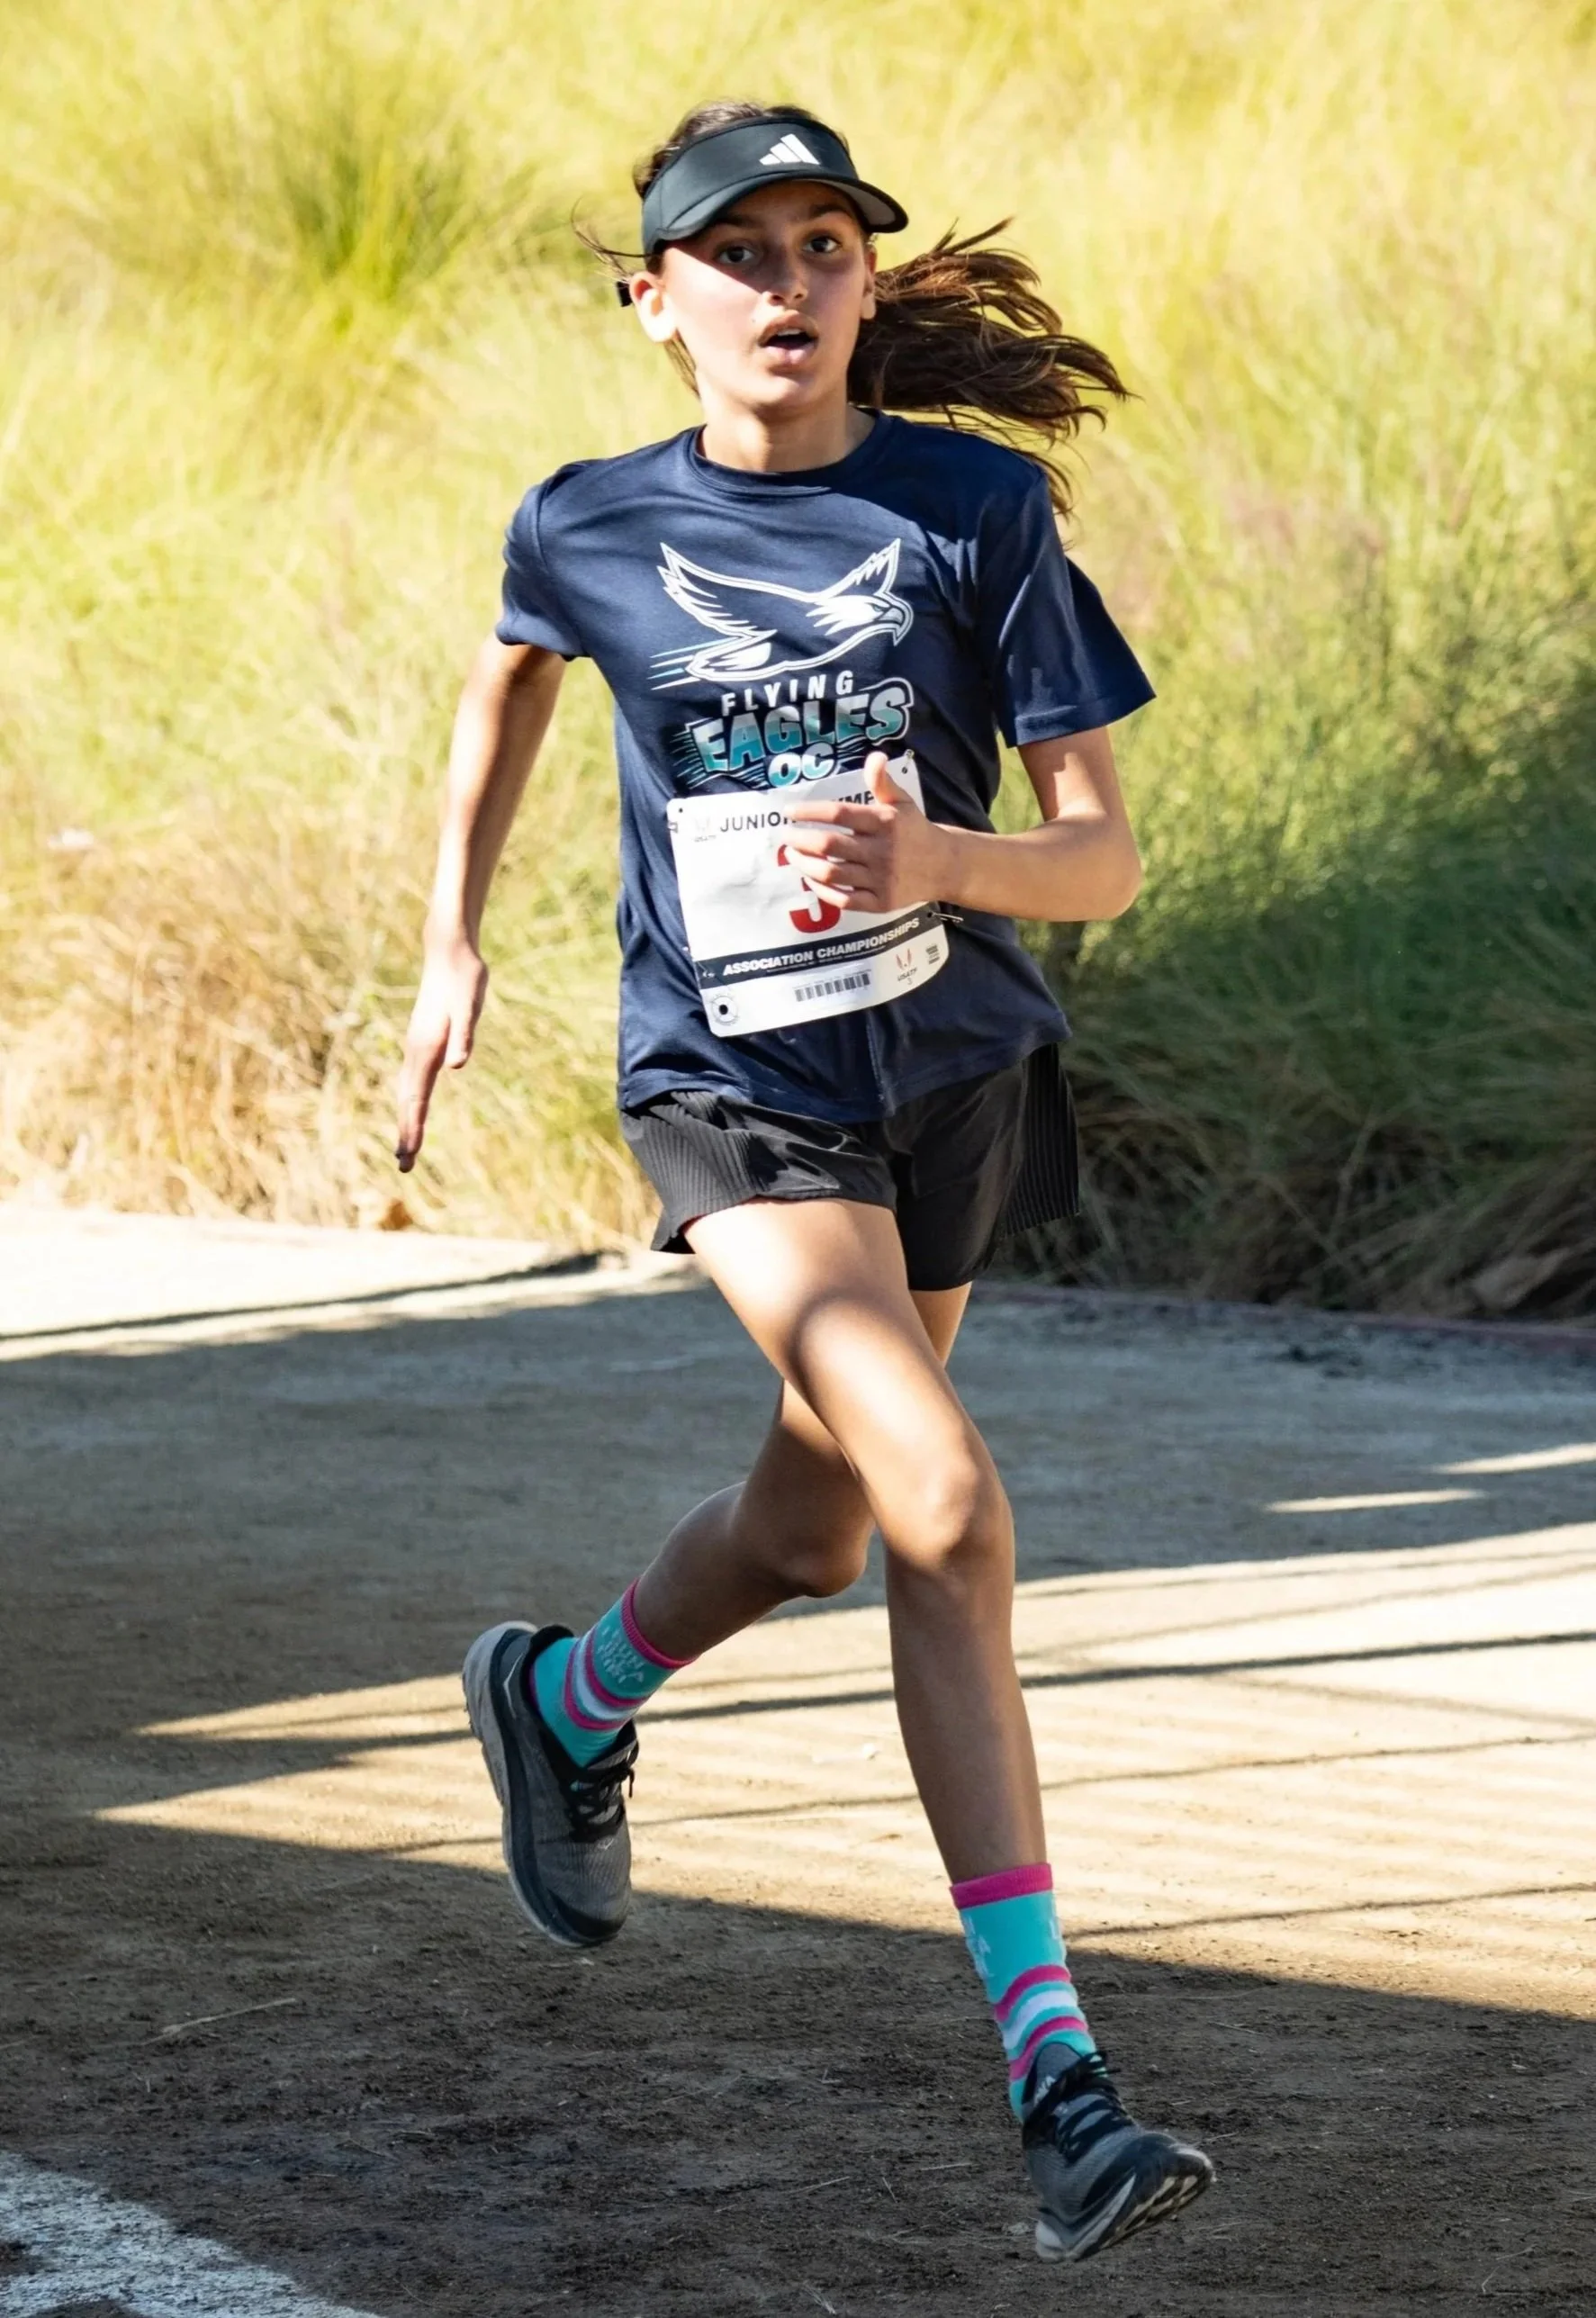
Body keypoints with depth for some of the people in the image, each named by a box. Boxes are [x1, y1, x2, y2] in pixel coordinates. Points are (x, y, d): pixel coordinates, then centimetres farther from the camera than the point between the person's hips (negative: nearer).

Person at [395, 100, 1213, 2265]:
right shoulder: (591, 528, -6)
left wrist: (938, 858, -31)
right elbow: (513, 668, 20)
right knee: (944, 1507, -22)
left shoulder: (978, 506, -9)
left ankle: (569, 1699, 54)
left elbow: (1105, 854, -11)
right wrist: (452, 941, 21)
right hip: (733, 1087, -3)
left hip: (957, 1061, 3)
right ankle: (1053, 2068, -23)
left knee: (811, 1534, 19)